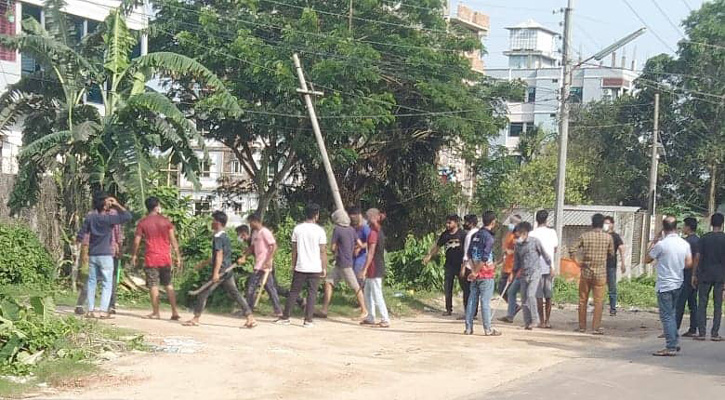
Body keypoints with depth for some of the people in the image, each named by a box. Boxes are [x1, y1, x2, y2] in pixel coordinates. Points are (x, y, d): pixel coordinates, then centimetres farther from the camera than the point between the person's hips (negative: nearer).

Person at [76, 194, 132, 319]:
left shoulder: (90, 218, 3)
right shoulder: (109, 218, -11)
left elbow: (81, 236, 4)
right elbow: (128, 216, -10)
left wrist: (84, 253, 12)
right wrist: (117, 205, -3)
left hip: (92, 255, 5)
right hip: (105, 255, -5)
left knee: (91, 282, 10)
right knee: (107, 284, 1)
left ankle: (90, 311, 9)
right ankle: (104, 311, -6)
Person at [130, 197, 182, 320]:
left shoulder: (142, 223, -1)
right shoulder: (166, 221, 1)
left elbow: (137, 241, -1)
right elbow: (173, 240, 1)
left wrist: (134, 256, 12)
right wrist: (178, 257, 5)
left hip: (151, 259, -2)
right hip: (165, 258, 2)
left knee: (153, 286, 2)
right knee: (168, 285, 10)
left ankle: (156, 313, 3)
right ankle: (175, 312, 7)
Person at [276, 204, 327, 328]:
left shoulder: (297, 229, 2)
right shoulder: (319, 230, -7)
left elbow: (294, 250, 5)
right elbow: (323, 251, -6)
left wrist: (293, 265, 14)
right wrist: (324, 268, 0)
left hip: (300, 267, 3)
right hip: (315, 268, -3)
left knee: (293, 292, 10)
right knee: (312, 293, 3)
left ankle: (285, 317, 15)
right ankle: (308, 320, 1)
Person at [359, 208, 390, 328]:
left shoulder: (373, 233, -16)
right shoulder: (380, 232, 12)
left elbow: (371, 253, -20)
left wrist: (365, 269, -18)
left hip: (374, 268, -10)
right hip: (379, 267, 10)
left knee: (377, 295, -6)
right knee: (368, 293, 17)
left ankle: (385, 320, -5)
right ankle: (370, 318, 21)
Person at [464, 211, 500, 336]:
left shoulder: (475, 235, 10)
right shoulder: (489, 237, -14)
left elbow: (469, 255, 10)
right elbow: (484, 258, -20)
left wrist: (474, 270, 7)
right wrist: (475, 272, -13)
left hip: (476, 273, 7)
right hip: (486, 274, -7)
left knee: (472, 300, 8)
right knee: (485, 302, -4)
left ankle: (468, 328, 10)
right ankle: (488, 329, 0)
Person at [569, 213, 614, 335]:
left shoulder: (585, 236, -4)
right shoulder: (608, 237, -4)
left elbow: (572, 250, -8)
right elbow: (611, 253, 7)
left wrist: (577, 261, 4)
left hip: (586, 272, 1)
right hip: (600, 273, -1)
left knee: (583, 300, 11)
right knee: (598, 301, 4)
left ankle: (582, 326, 16)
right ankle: (596, 327, 1)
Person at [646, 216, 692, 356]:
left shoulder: (661, 244, -16)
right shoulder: (685, 244, 0)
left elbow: (647, 259, -4)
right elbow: (689, 263, 7)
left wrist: (653, 244, 5)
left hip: (664, 285, -6)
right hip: (678, 283, 6)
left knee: (666, 316, -2)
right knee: (671, 314, 20)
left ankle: (671, 347, -2)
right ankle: (675, 342, 21)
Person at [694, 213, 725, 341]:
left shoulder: (704, 238, -2)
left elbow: (699, 257, -2)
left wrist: (694, 274, 4)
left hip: (705, 275, 0)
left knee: (702, 304, 5)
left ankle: (701, 332, 2)